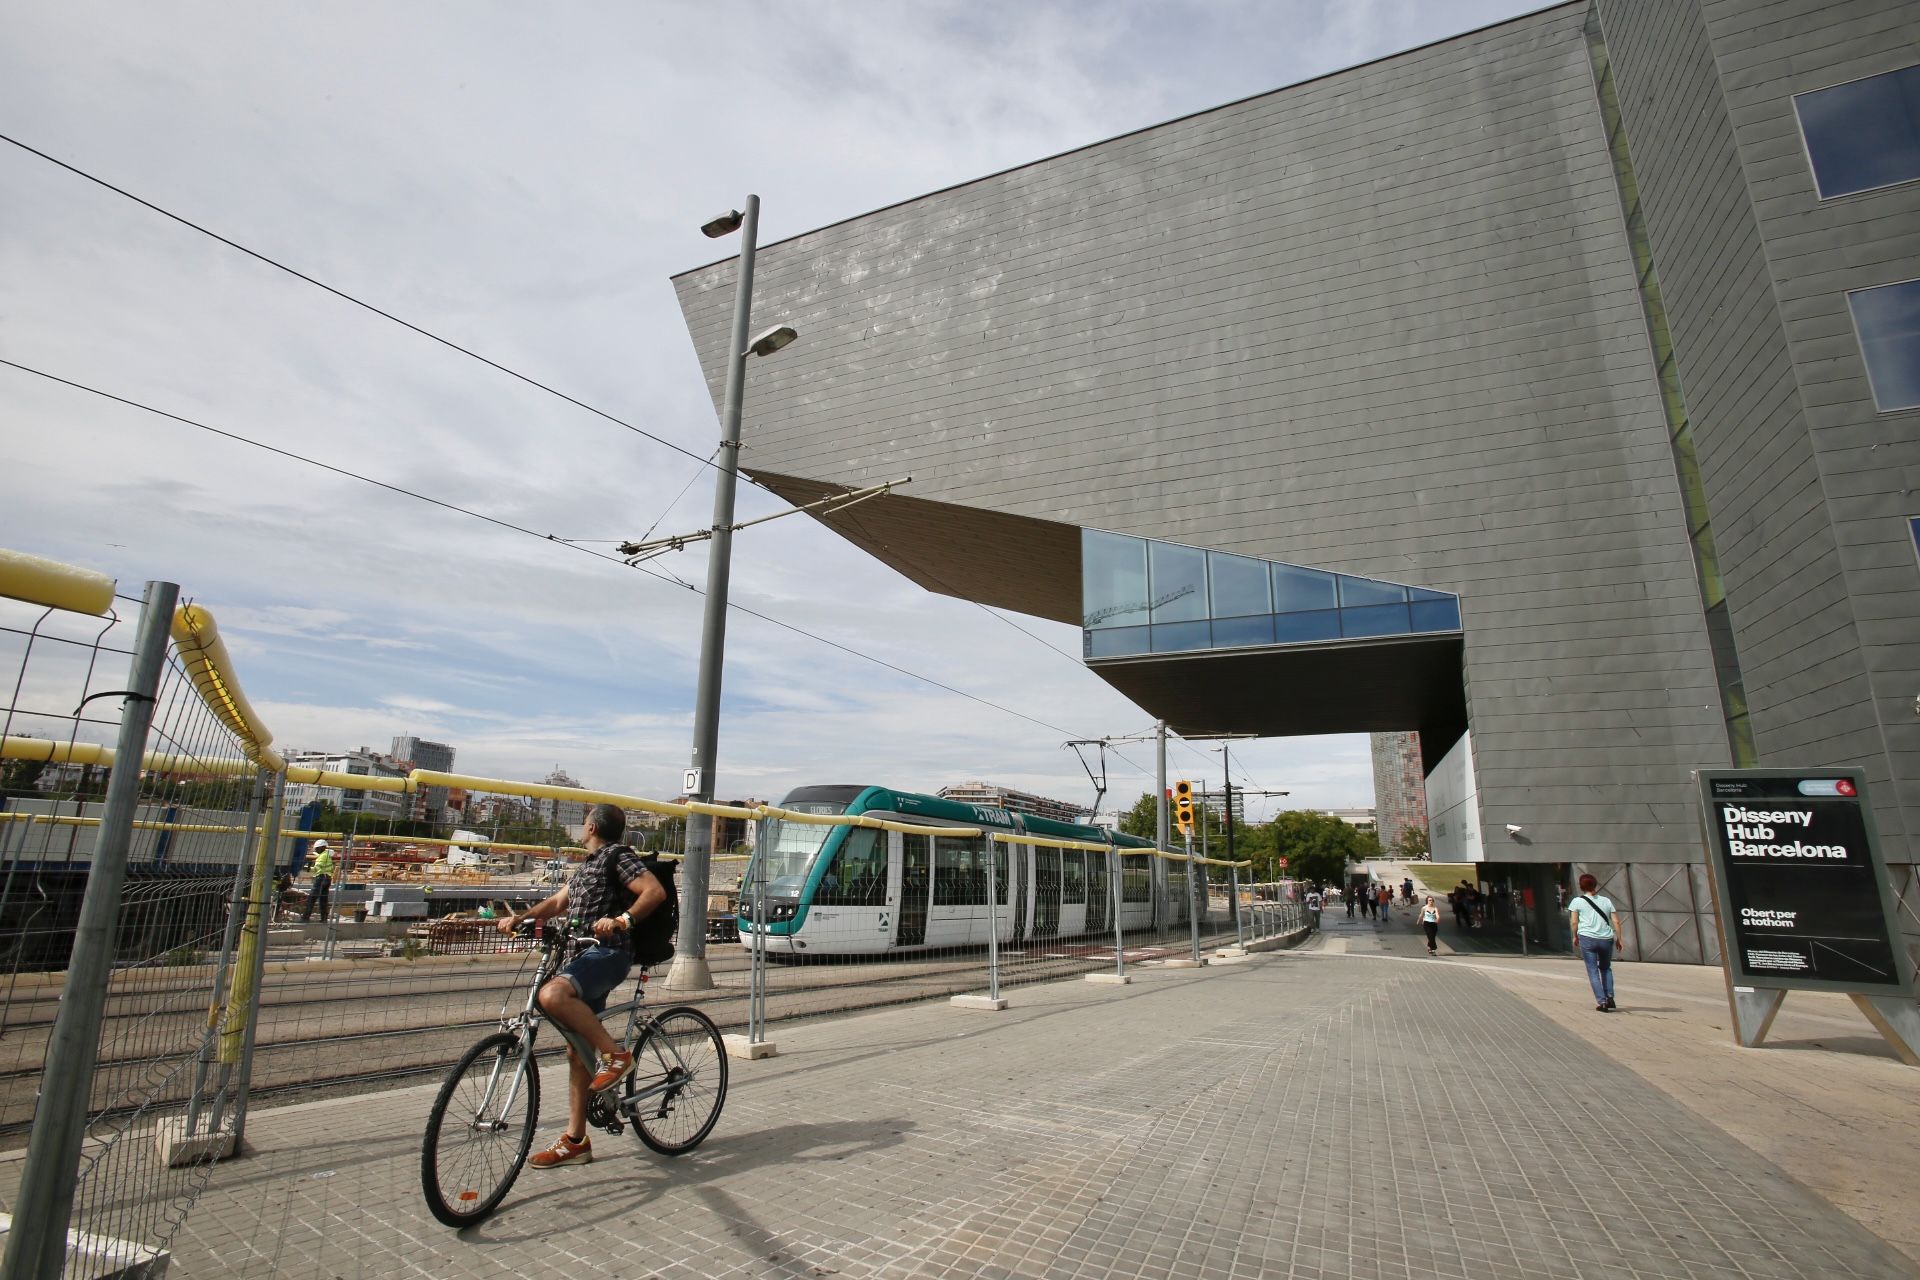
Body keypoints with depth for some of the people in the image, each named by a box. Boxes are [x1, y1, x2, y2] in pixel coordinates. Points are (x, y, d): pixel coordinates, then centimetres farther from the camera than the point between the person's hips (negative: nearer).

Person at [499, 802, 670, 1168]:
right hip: (585, 955, 10)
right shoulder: (586, 865, 24)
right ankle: (575, 1140, 18)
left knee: (553, 994, -35)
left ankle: (615, 1055, -21)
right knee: (578, 1051, 10)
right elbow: (557, 903, 25)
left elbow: (655, 891, -18)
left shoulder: (618, 855, -6)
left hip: (608, 953, -10)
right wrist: (520, 917, 9)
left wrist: (621, 920, -30)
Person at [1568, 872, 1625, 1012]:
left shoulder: (1577, 901, 4)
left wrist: (1575, 936, 13)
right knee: (1606, 968, 23)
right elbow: (1616, 921, 6)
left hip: (1587, 938, -3)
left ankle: (1602, 1001, -4)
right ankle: (1610, 997, 11)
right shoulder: (1606, 900, 12)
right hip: (1606, 939, 3)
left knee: (1593, 971, 3)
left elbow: (1574, 922, 0)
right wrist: (1618, 939, 13)